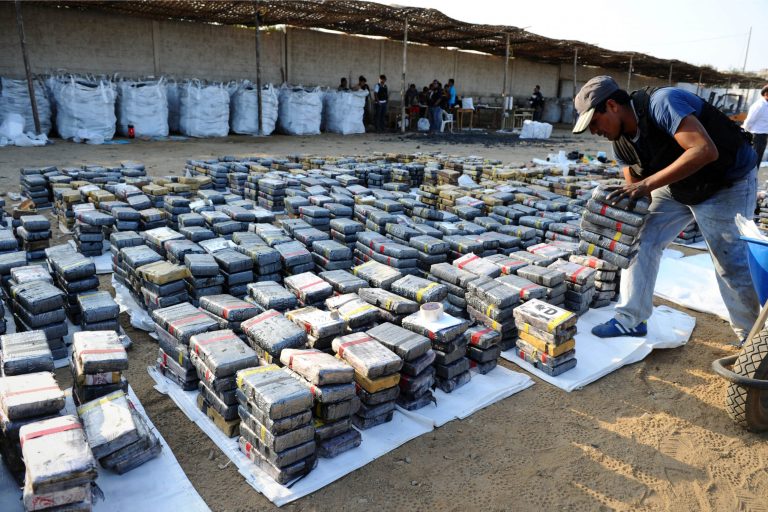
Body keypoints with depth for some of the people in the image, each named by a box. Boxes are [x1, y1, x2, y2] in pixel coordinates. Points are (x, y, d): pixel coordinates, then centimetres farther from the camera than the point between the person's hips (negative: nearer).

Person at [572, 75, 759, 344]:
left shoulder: (661, 102, -31)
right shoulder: (621, 142, -7)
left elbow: (705, 150, -40)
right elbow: (635, 194, -3)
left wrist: (647, 184, -42)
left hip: (728, 182, -7)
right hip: (677, 185, 7)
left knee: (732, 264, -4)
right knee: (642, 241, -2)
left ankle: (753, 335, 19)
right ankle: (631, 319, 8)